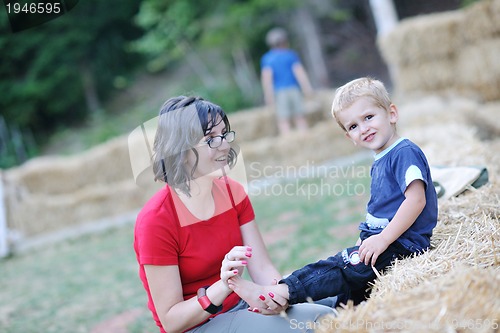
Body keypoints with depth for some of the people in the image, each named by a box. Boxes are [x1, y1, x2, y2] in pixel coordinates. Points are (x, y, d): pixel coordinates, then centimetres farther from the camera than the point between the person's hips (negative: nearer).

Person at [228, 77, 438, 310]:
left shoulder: (405, 153, -11)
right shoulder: (379, 164, 19)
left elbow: (416, 200, -22)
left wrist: (383, 239, -24)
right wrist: (365, 240, 12)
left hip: (401, 244, -10)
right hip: (380, 239, 10)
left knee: (345, 266, -19)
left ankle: (281, 293, -24)